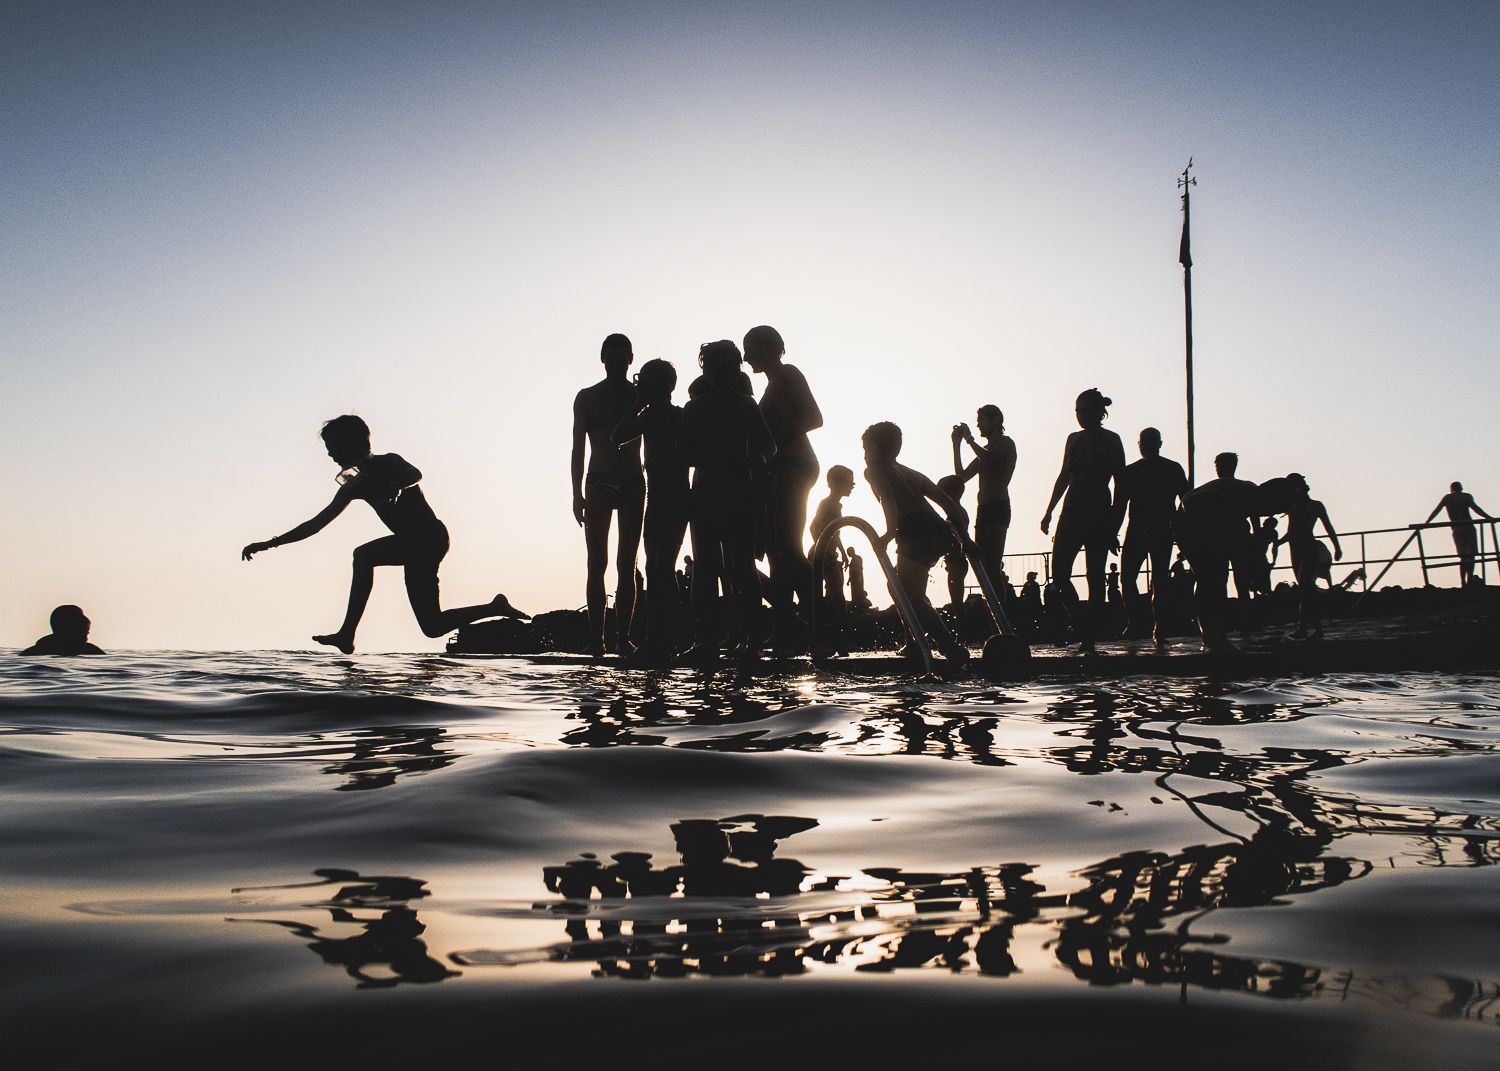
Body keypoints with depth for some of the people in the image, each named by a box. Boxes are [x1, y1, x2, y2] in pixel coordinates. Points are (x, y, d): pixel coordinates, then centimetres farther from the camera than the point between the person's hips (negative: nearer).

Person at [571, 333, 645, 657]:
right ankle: (596, 637, -3)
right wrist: (577, 494, 1)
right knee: (597, 563, -3)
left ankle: (623, 636, -2)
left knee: (626, 564, -2)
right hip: (598, 484, 0)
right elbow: (578, 448, 6)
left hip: (632, 485, 0)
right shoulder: (587, 397, 8)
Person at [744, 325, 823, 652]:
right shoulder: (777, 382, 23)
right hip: (781, 472, 10)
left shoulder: (787, 375, -3)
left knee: (786, 547, -16)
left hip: (791, 467, -10)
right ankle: (786, 630, 4)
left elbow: (814, 418, -13)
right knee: (778, 549, 5)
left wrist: (777, 433, -17)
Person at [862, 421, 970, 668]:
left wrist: (890, 533, -20)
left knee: (912, 597, -8)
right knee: (899, 585, 23)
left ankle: (955, 653, -20)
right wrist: (962, 534, 21)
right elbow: (947, 502, 22)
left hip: (916, 532, -8)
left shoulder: (874, 470, 10)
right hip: (940, 531, 8)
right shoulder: (909, 472, 30)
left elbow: (889, 500, -12)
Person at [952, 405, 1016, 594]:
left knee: (991, 566, -19)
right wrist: (956, 444, 18)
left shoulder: (1006, 443, 3)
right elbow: (962, 476, 23)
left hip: (998, 508, -8)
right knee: (984, 566, 0)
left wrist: (969, 438, -6)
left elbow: (989, 460, -18)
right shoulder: (986, 450, 26)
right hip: (983, 510, 8)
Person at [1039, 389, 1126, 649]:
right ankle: (1082, 626, 11)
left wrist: (1114, 526, -9)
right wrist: (1049, 511, 14)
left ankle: (1089, 636, 4)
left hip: (1098, 513, -5)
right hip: (1072, 512, 5)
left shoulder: (1111, 441, -2)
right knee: (1059, 573, -4)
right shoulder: (1074, 439, 12)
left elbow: (1120, 484, -3)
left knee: (1094, 576, -3)